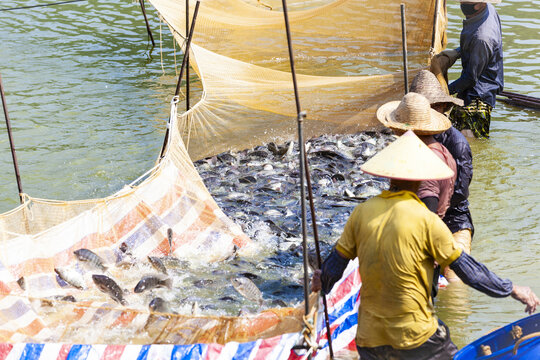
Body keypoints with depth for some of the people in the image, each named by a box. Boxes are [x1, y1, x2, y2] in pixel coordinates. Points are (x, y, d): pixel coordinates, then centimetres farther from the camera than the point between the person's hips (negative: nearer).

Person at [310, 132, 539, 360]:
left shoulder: (362, 212, 0)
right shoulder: (425, 220, -12)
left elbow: (335, 265, 9)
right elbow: (468, 271, -7)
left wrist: (323, 282, 31)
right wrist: (514, 290, 5)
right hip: (416, 337, -4)